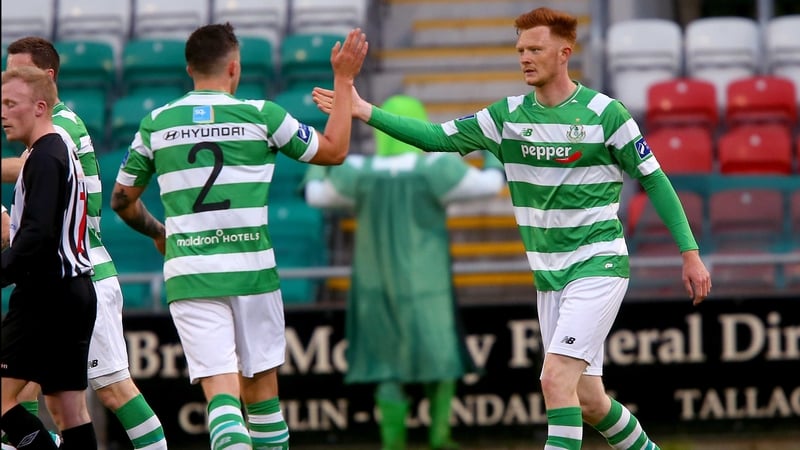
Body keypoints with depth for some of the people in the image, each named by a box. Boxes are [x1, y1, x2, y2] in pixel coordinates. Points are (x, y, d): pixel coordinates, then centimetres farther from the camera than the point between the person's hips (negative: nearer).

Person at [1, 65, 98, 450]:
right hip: (76, 291, 10)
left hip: (47, 292, -10)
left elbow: (36, 234, -23)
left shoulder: (44, 158, -12)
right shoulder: (63, 152, 18)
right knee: (69, 408, 9)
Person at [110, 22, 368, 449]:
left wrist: (157, 233, 34)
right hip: (251, 270, 0)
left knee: (220, 388, -7)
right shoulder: (260, 115, -1)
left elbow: (122, 199, 15)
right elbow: (334, 150, 11)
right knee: (261, 385, 13)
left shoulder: (156, 123, 5)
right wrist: (344, 80, 20)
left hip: (188, 275, 1)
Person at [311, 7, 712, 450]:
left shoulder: (604, 113, -9)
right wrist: (365, 111, -5)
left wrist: (690, 252, -6)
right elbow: (437, 138, 3)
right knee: (586, 398, 8)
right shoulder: (509, 115, 5)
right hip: (548, 275, 6)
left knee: (556, 377, -20)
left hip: (598, 264, -6)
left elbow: (654, 181, -4)